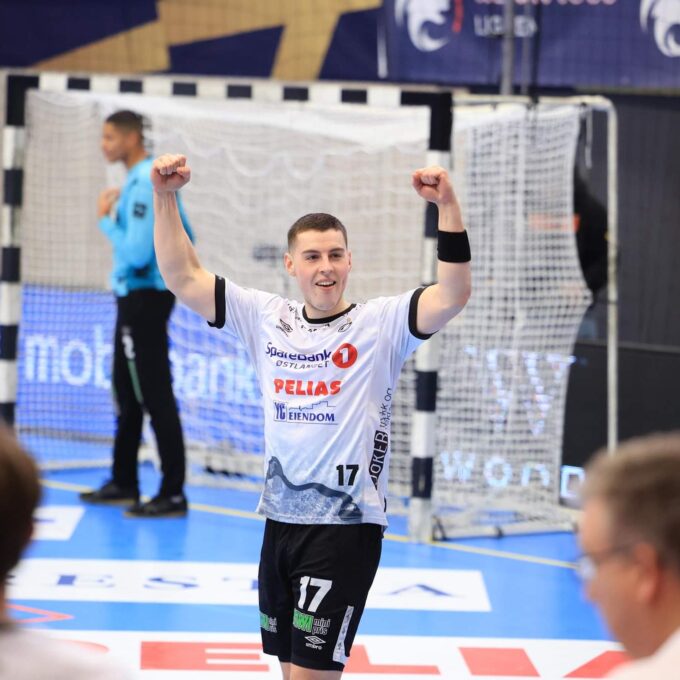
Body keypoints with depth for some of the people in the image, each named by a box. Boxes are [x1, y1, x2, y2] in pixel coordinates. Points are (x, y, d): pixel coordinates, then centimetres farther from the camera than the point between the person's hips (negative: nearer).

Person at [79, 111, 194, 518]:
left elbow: (136, 252, -23)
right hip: (137, 297, 10)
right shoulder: (158, 177, 12)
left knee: (155, 397, -7)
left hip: (144, 300, -10)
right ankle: (124, 484, 25)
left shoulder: (144, 184, -18)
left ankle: (173, 494, -5)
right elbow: (184, 236, 18)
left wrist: (106, 220, -12)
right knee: (128, 394, 16)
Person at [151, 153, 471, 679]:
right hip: (280, 520, 5)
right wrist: (165, 197, -4)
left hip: (346, 525, -5)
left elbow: (453, 295, -20)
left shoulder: (380, 323, -5)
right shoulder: (266, 319, 7)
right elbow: (183, 278, 7)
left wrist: (448, 206, -29)